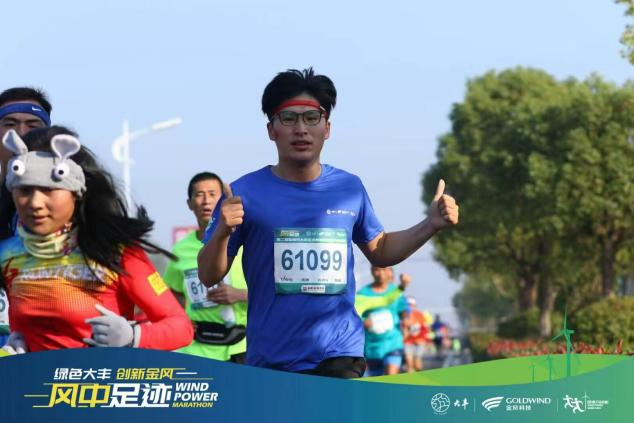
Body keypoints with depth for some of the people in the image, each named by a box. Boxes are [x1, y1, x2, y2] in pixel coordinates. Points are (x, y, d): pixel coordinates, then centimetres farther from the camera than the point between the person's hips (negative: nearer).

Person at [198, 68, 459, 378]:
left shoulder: (350, 189, 7)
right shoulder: (245, 192, -2)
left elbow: (379, 251, 23)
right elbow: (209, 277, -2)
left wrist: (431, 225, 9)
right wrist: (222, 232, -21)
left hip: (339, 355, 1)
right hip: (270, 362, -1)